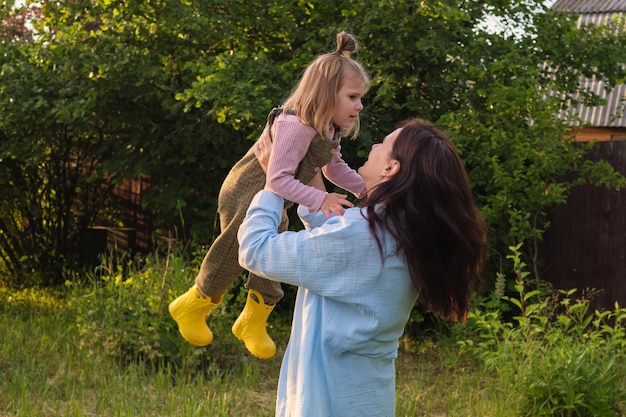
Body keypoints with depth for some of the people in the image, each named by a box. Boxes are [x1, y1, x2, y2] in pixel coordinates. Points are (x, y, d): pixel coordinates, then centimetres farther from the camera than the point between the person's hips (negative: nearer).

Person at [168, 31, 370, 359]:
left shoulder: (327, 131, -3)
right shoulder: (296, 127, -33)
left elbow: (336, 169, 14)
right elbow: (278, 179, -39)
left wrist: (363, 187, 0)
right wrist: (320, 200, -44)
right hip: (246, 197, -9)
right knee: (232, 257, 4)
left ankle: (252, 324, 37)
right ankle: (192, 306, 29)